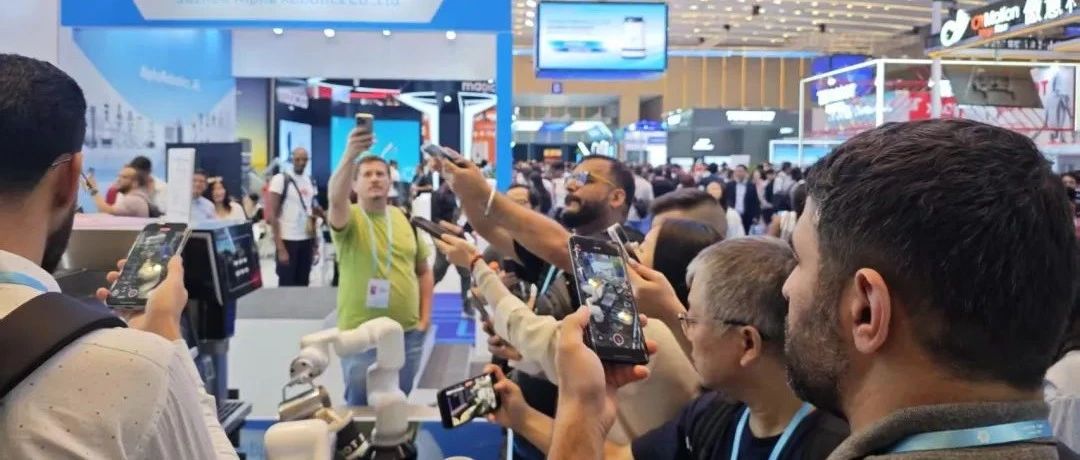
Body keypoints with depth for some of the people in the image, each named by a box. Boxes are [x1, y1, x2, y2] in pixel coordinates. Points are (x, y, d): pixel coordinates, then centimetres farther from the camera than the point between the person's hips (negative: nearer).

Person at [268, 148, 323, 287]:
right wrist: (280, 248, -17)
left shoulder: (310, 181, 10)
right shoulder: (280, 179, -8)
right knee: (286, 285, 0)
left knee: (303, 285, 11)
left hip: (307, 240, 6)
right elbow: (271, 215, -11)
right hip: (287, 240, -6)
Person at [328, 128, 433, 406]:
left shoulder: (406, 219, 7)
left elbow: (424, 271, 13)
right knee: (361, 408, 7)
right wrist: (350, 156, -46)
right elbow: (336, 198, -31)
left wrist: (425, 316, 4)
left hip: (408, 333, 4)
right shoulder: (349, 219, -6)